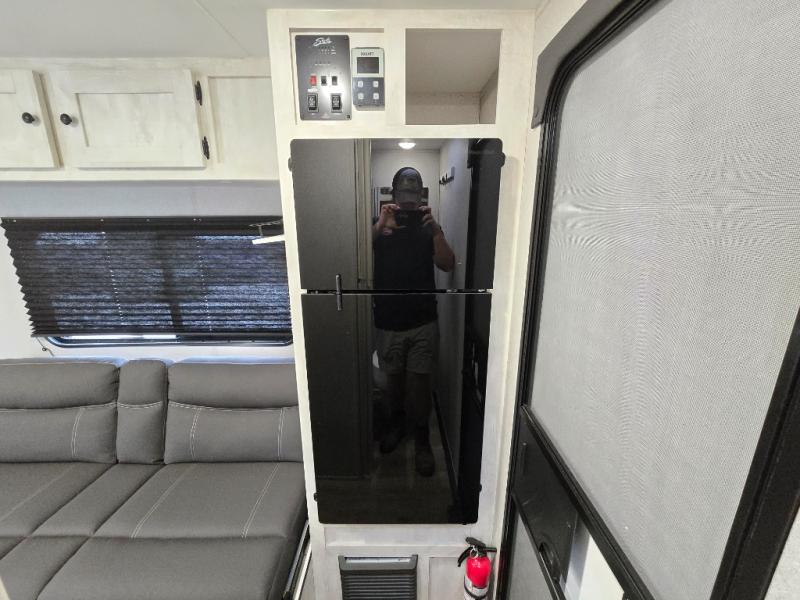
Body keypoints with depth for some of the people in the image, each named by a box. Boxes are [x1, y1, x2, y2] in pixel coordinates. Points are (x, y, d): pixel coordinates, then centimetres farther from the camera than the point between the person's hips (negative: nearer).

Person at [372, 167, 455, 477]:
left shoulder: (428, 227, 2)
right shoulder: (379, 227, 1)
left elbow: (448, 264, -10)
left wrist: (435, 228, -22)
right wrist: (379, 225, -25)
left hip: (423, 323, -1)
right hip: (388, 323, 1)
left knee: (419, 384, 4)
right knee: (394, 380, 17)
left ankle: (421, 438, 26)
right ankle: (397, 422, 43)